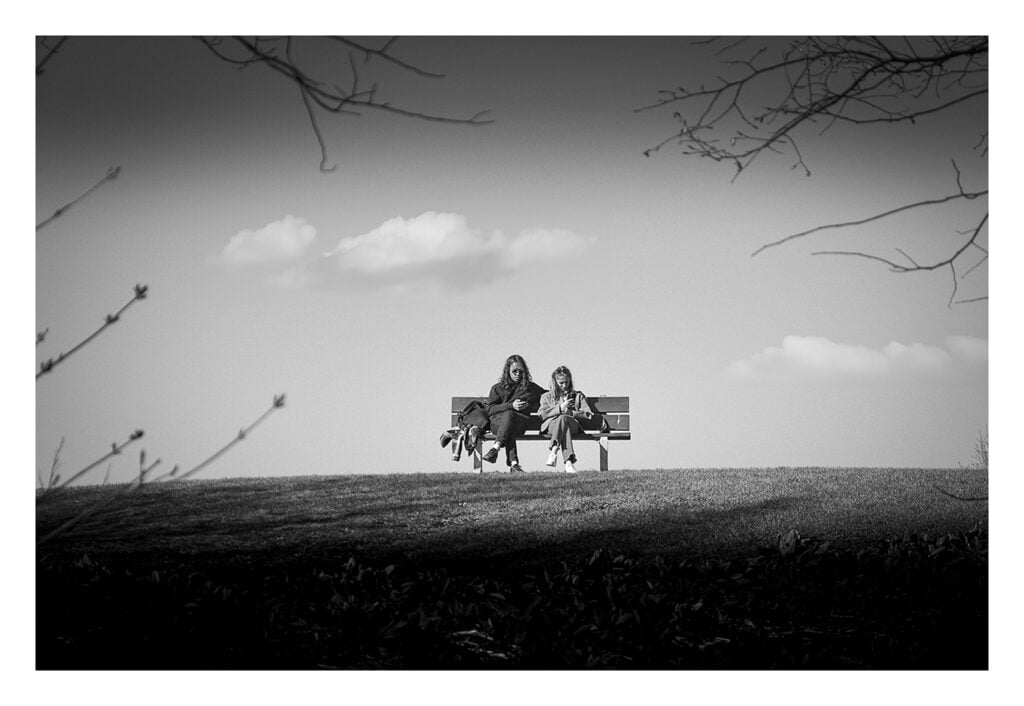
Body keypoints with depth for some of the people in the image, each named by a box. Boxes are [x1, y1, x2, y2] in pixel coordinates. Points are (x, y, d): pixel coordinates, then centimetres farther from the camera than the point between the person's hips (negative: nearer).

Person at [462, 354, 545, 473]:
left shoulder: (531, 388, 23)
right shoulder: (498, 388, 19)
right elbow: (490, 409, 5)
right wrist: (511, 405, -7)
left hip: (519, 421, 0)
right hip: (496, 421, 0)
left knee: (509, 415, -38)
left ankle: (496, 448, -50)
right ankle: (513, 463, -50)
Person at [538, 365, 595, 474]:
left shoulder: (578, 396, 28)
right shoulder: (546, 396, 26)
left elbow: (588, 415, 13)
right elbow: (542, 414, 6)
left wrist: (571, 413, -3)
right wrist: (560, 408, -6)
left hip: (573, 424, 0)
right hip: (550, 424, 0)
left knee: (563, 418, -39)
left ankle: (554, 451, -58)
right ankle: (569, 461, -58)